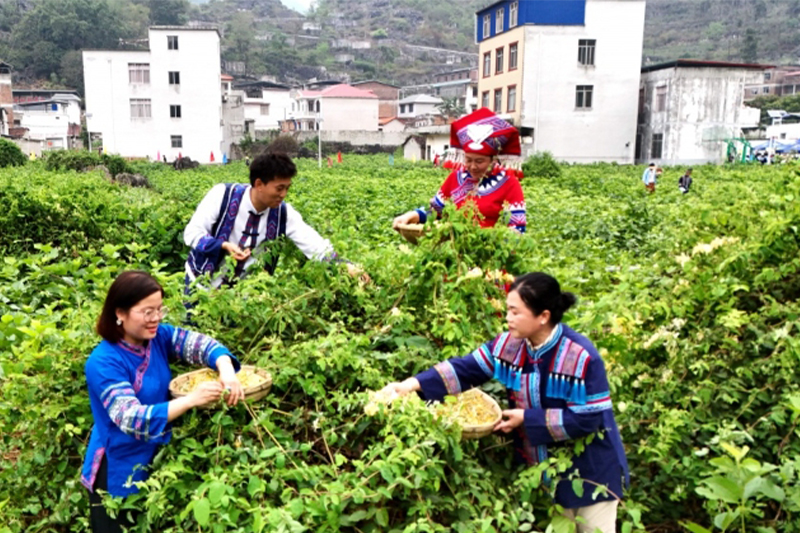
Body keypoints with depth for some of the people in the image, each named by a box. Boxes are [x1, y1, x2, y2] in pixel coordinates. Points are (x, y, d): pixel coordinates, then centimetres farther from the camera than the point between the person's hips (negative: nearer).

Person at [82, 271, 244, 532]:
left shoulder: (158, 336, -7)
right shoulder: (103, 362, -25)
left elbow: (201, 343, -19)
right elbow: (132, 419, -35)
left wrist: (226, 370, -41)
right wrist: (190, 400, -46)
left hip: (158, 460, 6)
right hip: (119, 471, -6)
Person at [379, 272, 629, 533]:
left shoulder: (582, 357, -28)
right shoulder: (509, 344, -11)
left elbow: (588, 419, -27)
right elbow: (466, 369, -11)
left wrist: (527, 419, -26)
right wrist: (412, 384, -22)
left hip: (590, 470, -5)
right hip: (547, 468, 5)